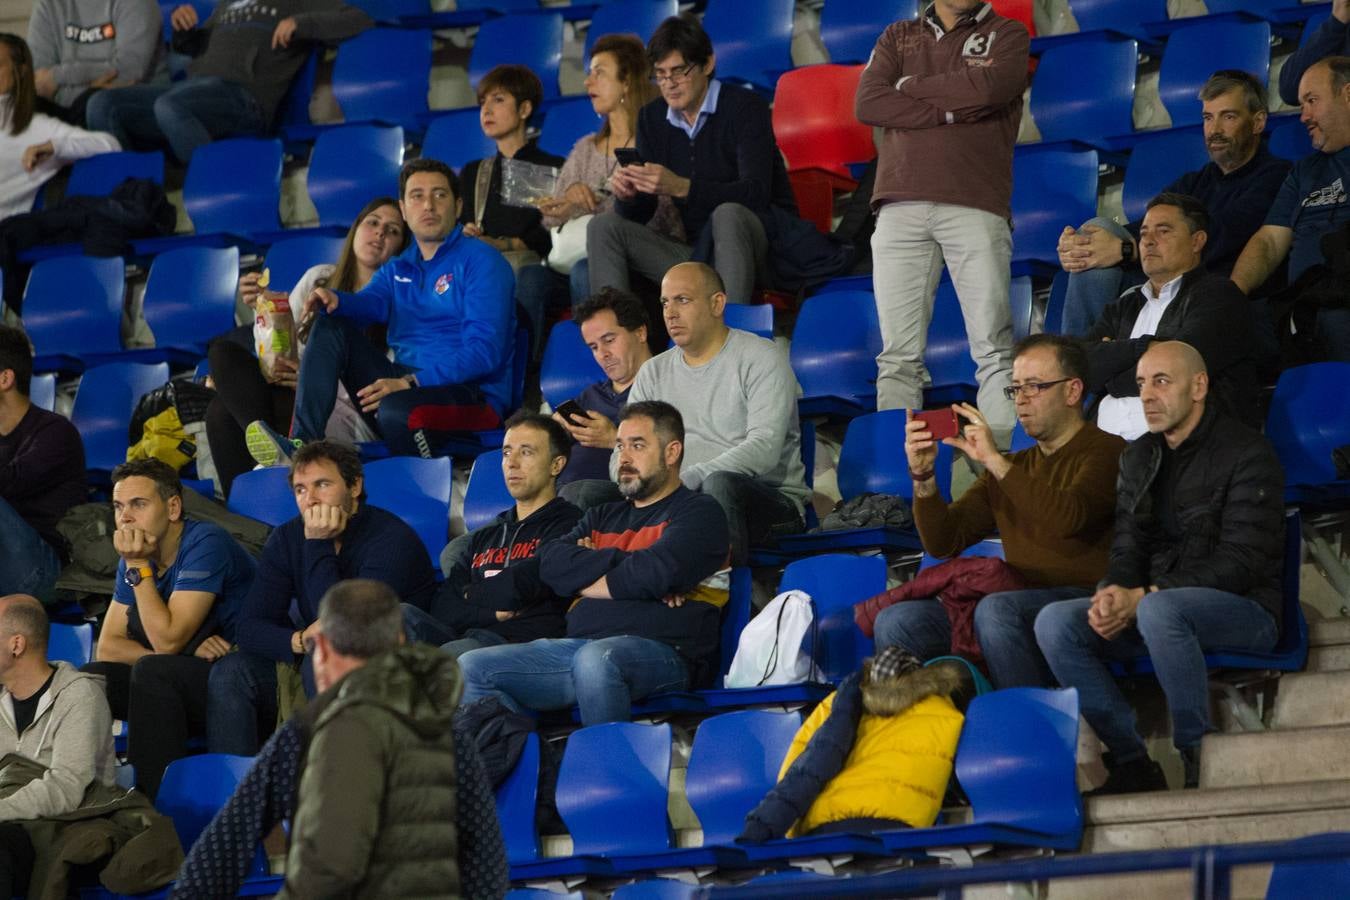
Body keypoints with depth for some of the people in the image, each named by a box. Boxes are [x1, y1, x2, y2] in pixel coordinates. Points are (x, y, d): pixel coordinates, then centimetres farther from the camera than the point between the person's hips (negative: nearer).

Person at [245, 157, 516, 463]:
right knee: (330, 326, -4)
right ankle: (301, 446, -21)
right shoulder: (399, 269, 23)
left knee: (396, 409, -39)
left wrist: (411, 382, -24)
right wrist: (333, 300, -23)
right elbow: (370, 304, 2)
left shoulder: (480, 262, -3)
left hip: (471, 395, -7)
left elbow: (484, 352, -15)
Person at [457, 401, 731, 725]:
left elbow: (659, 572, -10)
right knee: (471, 668, -9)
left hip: (663, 652, -7)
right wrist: (622, 564, -2)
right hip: (577, 644, 7)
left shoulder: (698, 513, 8)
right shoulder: (604, 517, 29)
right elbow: (552, 564, 11)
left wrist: (583, 581, 4)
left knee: (596, 659, -41)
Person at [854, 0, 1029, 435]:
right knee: (898, 354, -3)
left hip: (975, 207, -2)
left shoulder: (1007, 35, 14)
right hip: (900, 207, 2)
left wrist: (911, 86, 4)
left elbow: (989, 88, -7)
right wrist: (953, 111, -4)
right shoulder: (898, 38, 21)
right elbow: (868, 104, 3)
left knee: (993, 348, -10)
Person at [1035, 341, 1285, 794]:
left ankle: (1197, 758, -27)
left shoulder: (1246, 454, -8)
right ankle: (1131, 762, -16)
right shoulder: (1139, 458, 15)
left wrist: (1144, 598, -21)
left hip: (1245, 609, -7)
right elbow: (1128, 547, 13)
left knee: (1159, 611, -39)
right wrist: (1111, 594, -13)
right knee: (1054, 622, -16)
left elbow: (1242, 561, -16)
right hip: (1151, 606, 7)